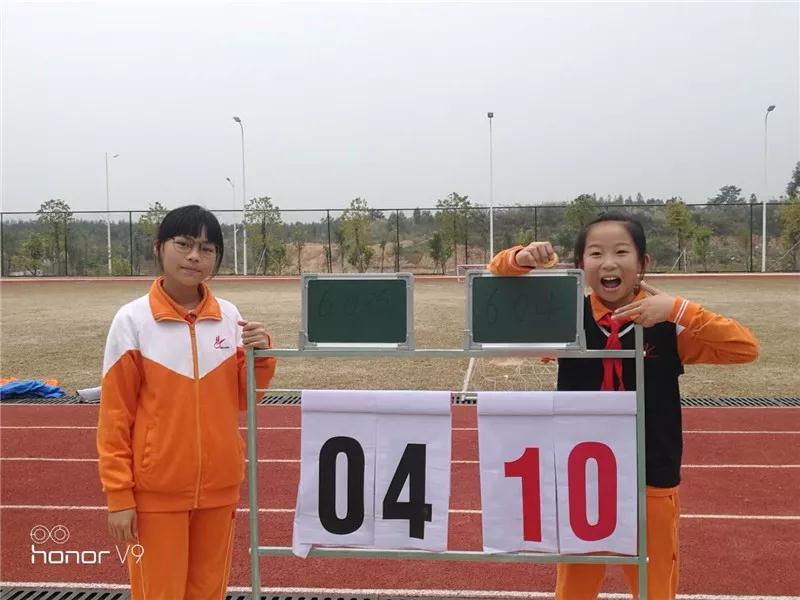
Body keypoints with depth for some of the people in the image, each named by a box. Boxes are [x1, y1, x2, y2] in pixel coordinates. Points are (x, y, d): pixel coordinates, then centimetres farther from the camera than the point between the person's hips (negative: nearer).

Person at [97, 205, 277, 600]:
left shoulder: (229, 316, 1)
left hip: (219, 485, 4)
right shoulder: (132, 320, -9)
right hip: (156, 491, -3)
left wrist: (261, 356, -8)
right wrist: (119, 495, -8)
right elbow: (114, 417, -6)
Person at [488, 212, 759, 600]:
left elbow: (745, 348, -17)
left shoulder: (668, 325, -8)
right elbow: (499, 278, -2)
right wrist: (521, 258, -25)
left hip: (651, 482, -1)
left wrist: (677, 309, -25)